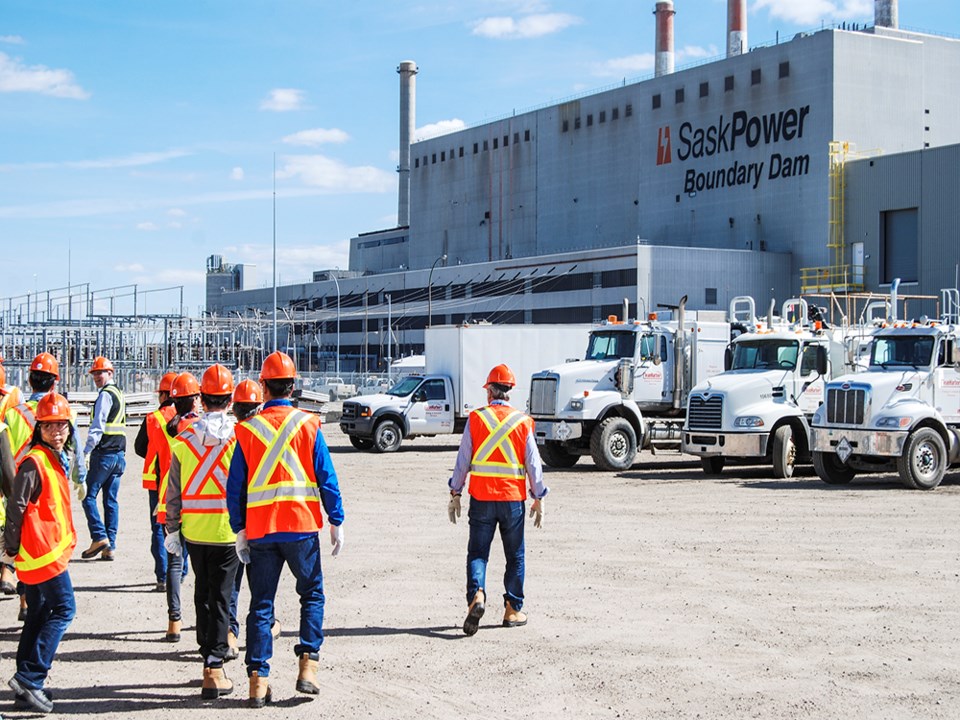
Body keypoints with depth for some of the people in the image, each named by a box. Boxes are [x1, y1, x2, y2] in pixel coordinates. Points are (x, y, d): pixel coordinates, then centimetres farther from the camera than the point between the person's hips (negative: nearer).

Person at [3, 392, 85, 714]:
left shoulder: (58, 459, 13)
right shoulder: (35, 462, -17)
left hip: (51, 549, 10)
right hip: (42, 551, -10)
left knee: (38, 615, 13)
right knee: (64, 609, -10)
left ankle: (28, 687, 19)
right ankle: (29, 677, -10)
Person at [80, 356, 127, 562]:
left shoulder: (105, 395, -10)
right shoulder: (119, 394, 18)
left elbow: (97, 426, -18)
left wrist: (87, 451, -21)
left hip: (104, 453, -8)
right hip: (119, 454, 9)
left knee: (89, 496, -3)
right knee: (111, 500, 7)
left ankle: (99, 537, -9)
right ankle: (110, 546, 7)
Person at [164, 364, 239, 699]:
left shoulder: (184, 438, 1)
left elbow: (173, 491, 5)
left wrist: (172, 530, 14)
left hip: (194, 530, 3)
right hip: (228, 530, -3)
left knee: (202, 594, 17)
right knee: (220, 597, 0)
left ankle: (209, 656, 27)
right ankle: (214, 668, -4)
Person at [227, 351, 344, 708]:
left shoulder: (248, 429, 1)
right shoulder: (308, 424, -2)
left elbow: (235, 485, 2)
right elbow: (326, 477, -2)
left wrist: (239, 531, 9)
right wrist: (336, 521, 6)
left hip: (259, 530, 1)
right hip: (301, 527, -1)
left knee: (261, 605, 8)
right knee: (312, 594, 15)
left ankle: (258, 680, 5)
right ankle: (307, 665, 3)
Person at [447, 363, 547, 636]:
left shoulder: (475, 419, -1)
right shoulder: (523, 422, 0)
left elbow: (463, 460, 0)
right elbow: (533, 463, 2)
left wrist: (455, 493, 8)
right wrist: (539, 498, 10)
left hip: (481, 498, 0)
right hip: (513, 498, 0)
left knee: (477, 552, 5)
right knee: (515, 556, 12)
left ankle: (476, 595, -19)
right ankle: (513, 610, 15)